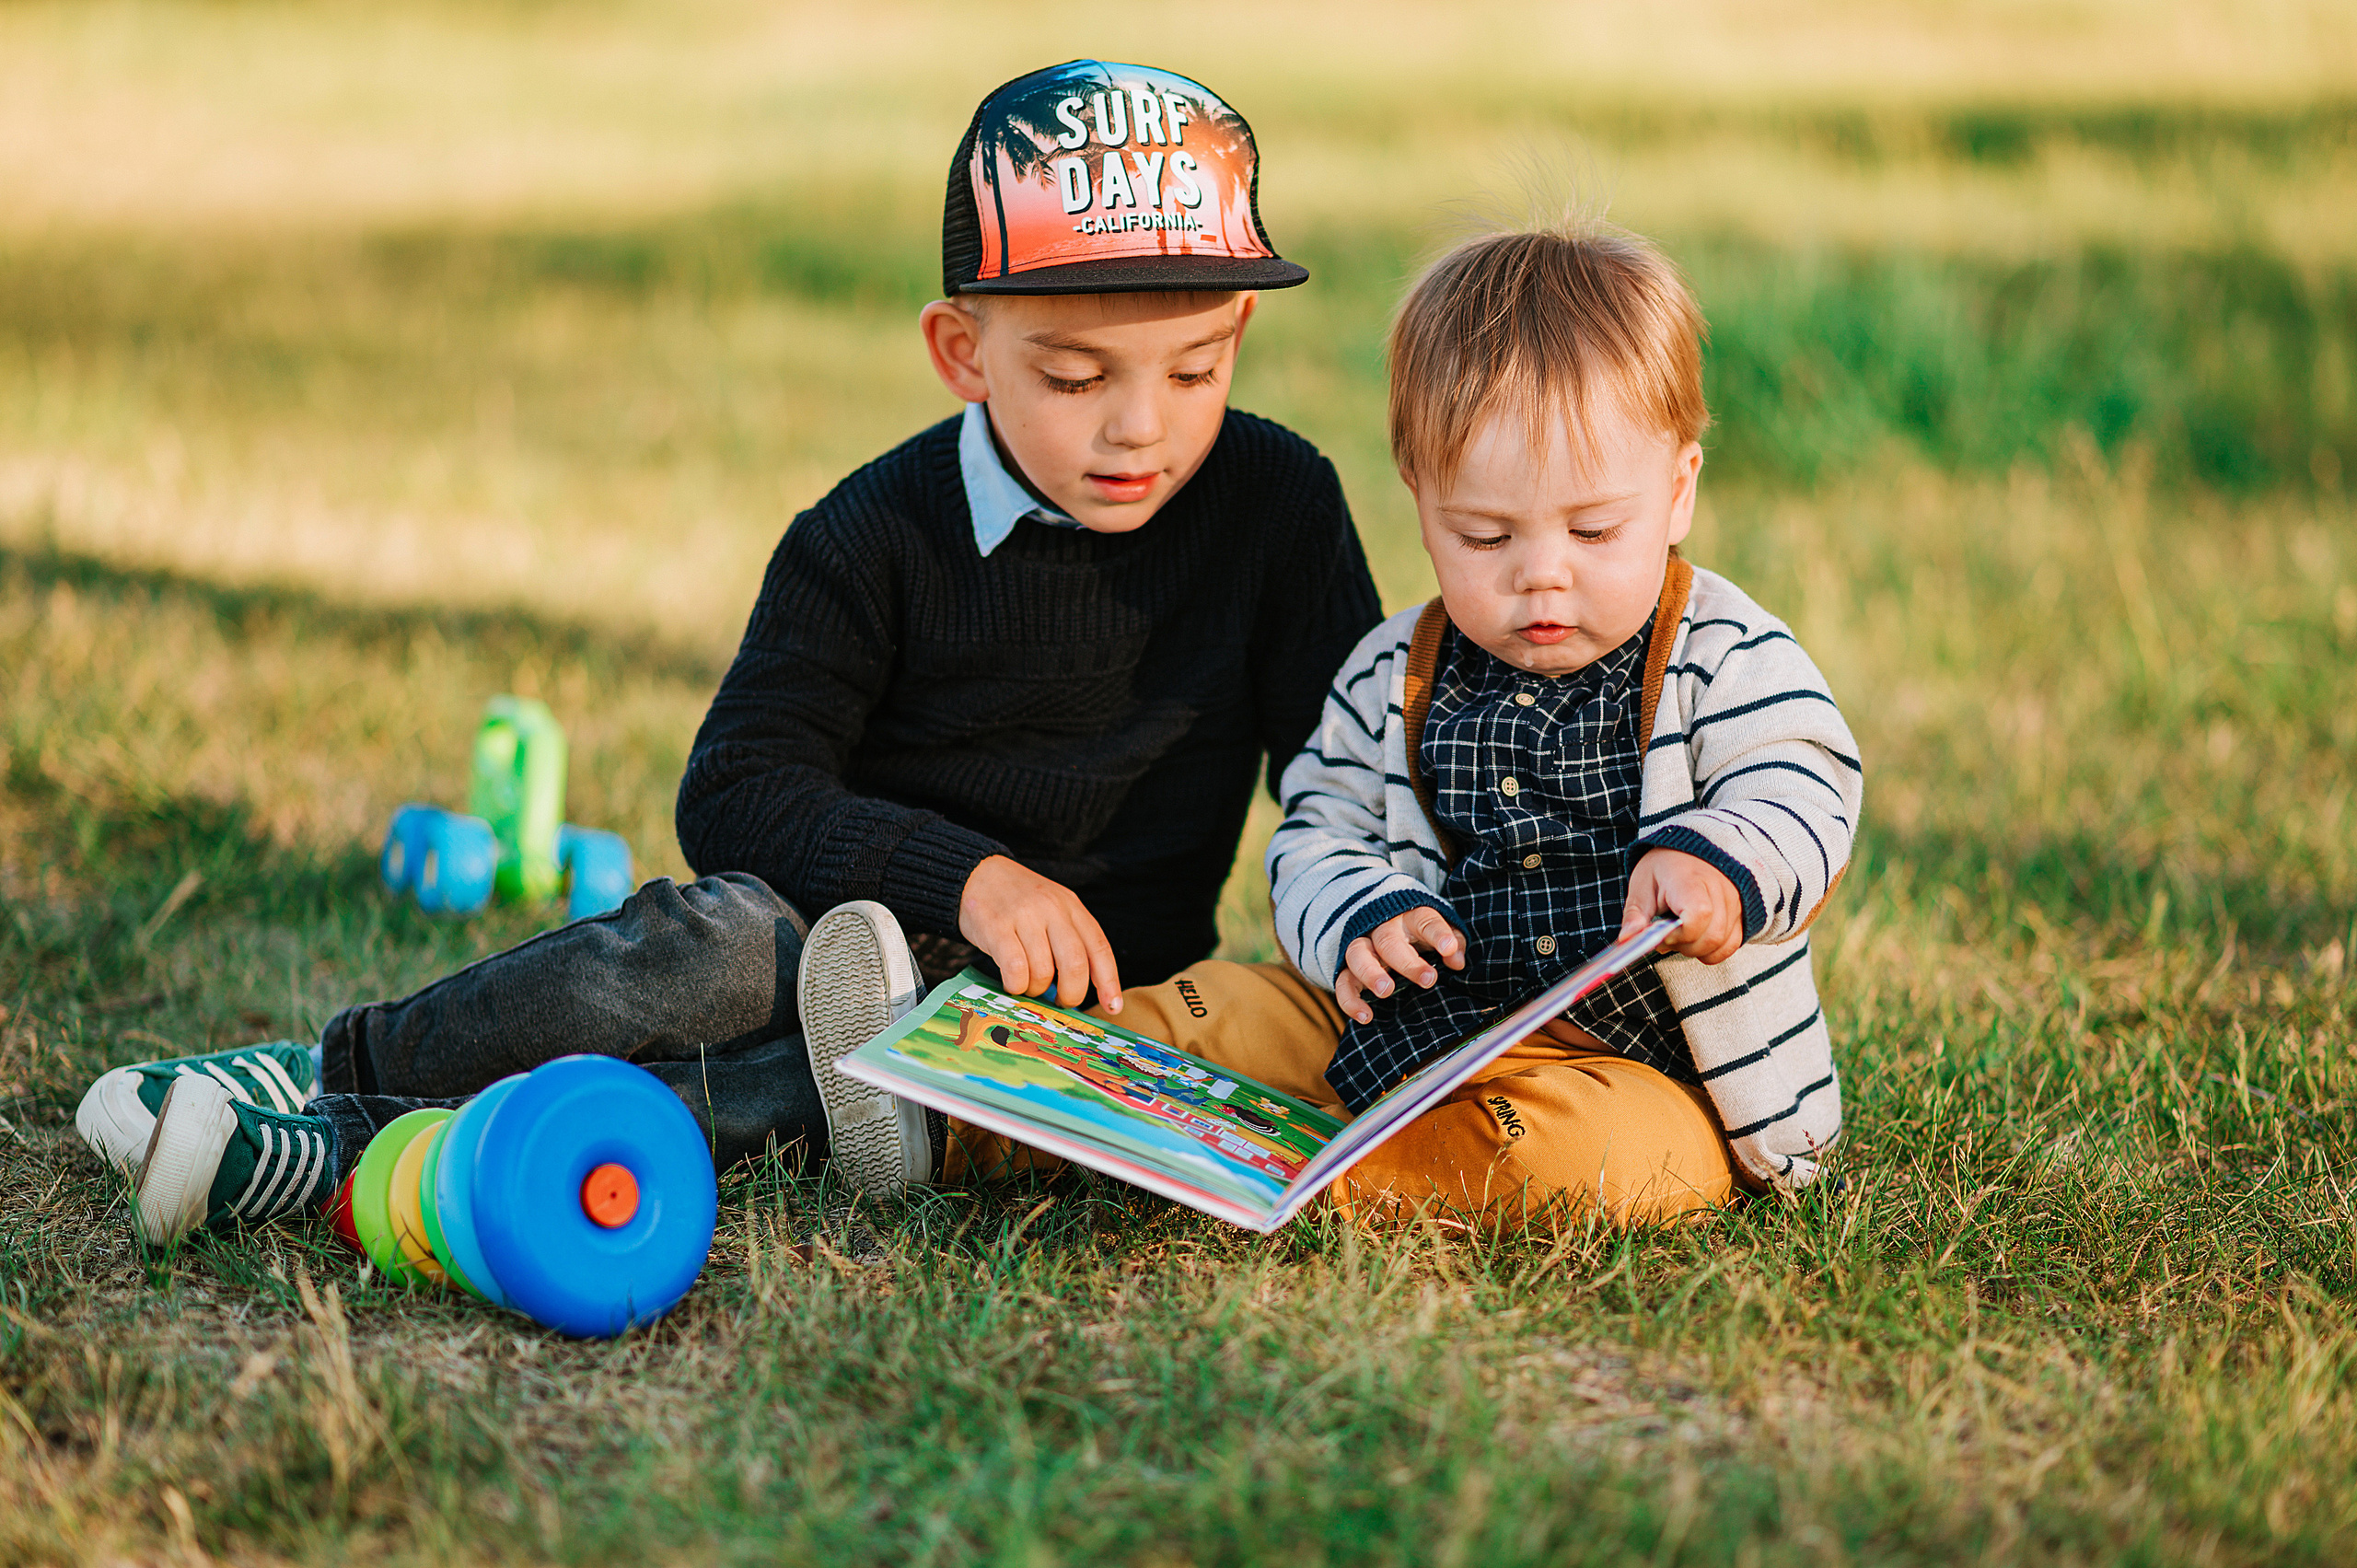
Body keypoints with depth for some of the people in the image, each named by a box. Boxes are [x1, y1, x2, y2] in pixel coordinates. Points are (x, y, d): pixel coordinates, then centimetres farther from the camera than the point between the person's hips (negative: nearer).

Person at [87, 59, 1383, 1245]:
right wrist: (962, 875, -27)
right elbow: (733, 792, -12)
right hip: (860, 916, 1)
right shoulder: (873, 539, -9)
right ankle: (347, 1067, -22)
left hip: (1088, 988, 0)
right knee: (722, 947, -37)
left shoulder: (1279, 505, -4)